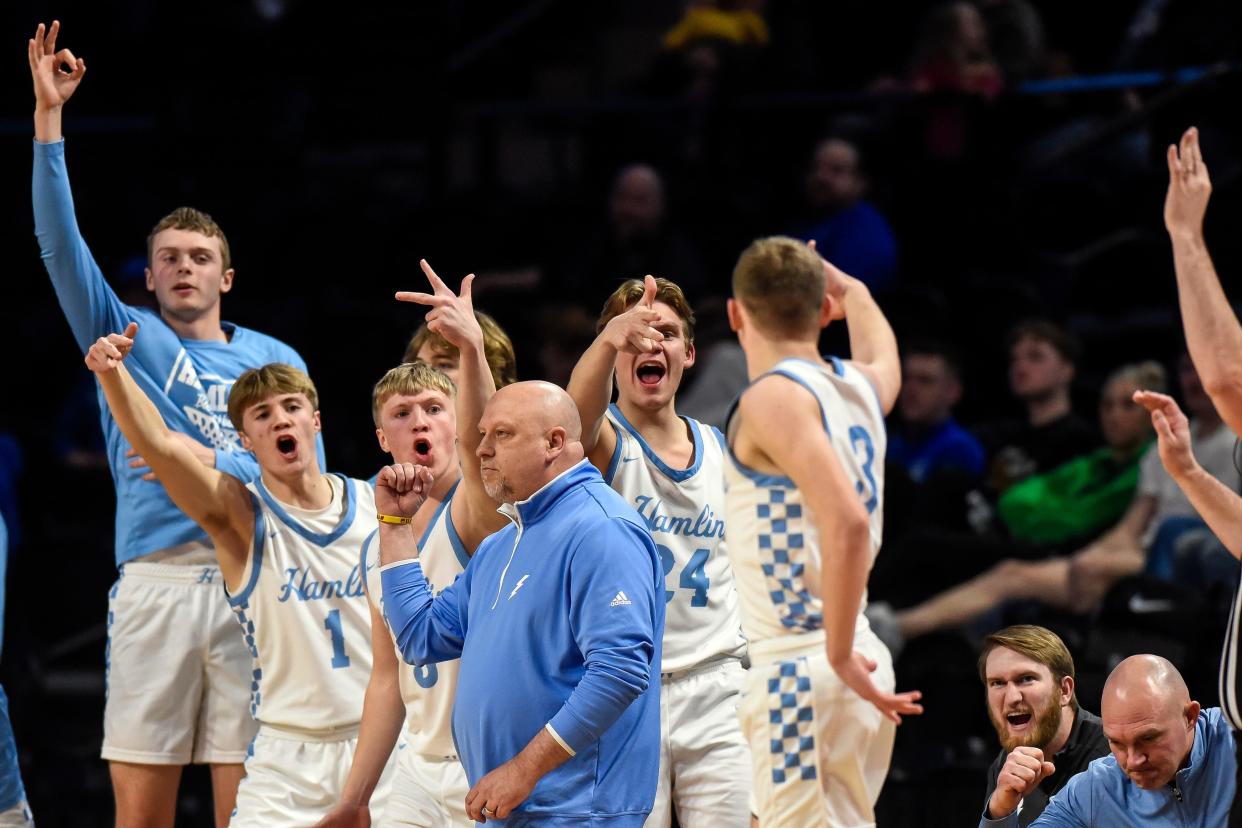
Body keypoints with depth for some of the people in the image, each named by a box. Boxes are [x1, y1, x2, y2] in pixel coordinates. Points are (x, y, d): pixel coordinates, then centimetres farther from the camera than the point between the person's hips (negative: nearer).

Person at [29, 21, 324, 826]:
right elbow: (61, 240, 1)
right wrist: (48, 115, -8)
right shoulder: (126, 337, 13)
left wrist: (207, 461, -9)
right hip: (156, 577, -1)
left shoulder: (275, 361, 14)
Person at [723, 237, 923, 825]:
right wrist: (849, 290, 56)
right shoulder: (859, 385, 12)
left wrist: (840, 654, -21)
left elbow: (847, 521, -26)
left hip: (802, 672, -9)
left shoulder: (774, 396, -13)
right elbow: (883, 355, 40)